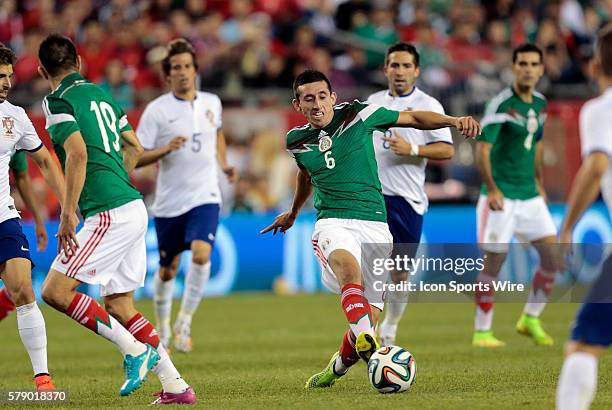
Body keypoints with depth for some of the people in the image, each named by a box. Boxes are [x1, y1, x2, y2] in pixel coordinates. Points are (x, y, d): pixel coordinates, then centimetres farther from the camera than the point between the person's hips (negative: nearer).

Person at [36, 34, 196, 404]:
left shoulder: (59, 100, -6)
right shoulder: (100, 94, 18)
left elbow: (78, 153, -20)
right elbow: (134, 147, 24)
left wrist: (68, 212, -18)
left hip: (110, 215, -9)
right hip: (134, 208, 9)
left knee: (55, 290, -6)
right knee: (118, 305, 12)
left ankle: (134, 349, -10)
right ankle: (175, 385, 7)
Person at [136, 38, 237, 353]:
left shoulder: (211, 103, 6)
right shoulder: (156, 110, -6)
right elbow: (136, 158, -7)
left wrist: (223, 163, 19)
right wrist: (166, 149, -22)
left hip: (205, 197, 1)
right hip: (169, 202, -1)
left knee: (201, 254, -23)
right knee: (167, 270, 9)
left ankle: (185, 322, -11)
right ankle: (162, 331, 32)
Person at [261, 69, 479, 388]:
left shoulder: (357, 115, 0)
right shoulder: (297, 141, 10)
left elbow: (413, 119, 10)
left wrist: (454, 121, -6)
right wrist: (293, 213, 49)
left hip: (374, 225, 0)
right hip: (332, 222, 0)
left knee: (370, 315, -3)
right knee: (348, 266, -37)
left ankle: (340, 365, 29)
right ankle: (366, 345, -59)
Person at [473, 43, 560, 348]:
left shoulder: (540, 104, 10)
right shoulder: (501, 104, -13)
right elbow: (482, 148, -16)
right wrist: (492, 189, -23)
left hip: (530, 196, 7)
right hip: (502, 197, -7)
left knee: (552, 255, 1)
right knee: (494, 261, -5)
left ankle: (530, 319, 16)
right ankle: (482, 331, 6)